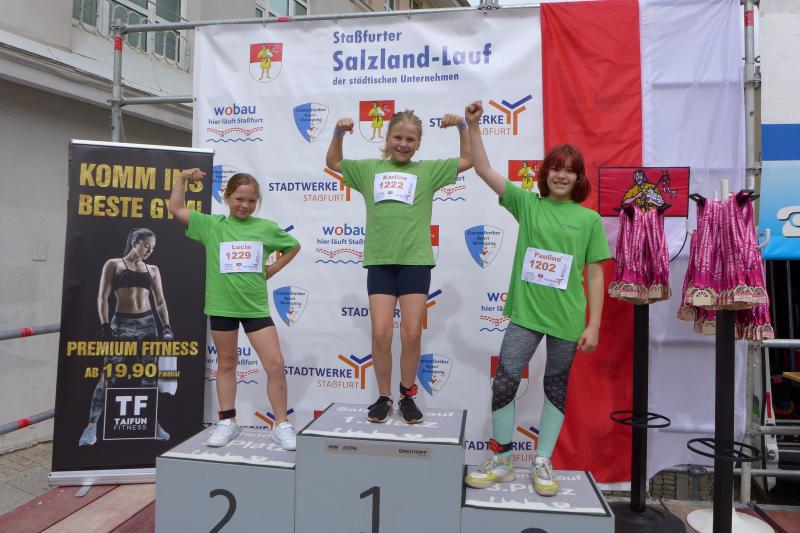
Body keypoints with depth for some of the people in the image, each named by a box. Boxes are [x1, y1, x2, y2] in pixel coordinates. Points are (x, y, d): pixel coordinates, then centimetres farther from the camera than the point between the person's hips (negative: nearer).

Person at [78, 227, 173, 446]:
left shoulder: (153, 269, 13)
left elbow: (160, 302, 12)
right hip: (121, 323, -3)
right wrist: (105, 326, -12)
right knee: (108, 375, -5)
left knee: (150, 374, 6)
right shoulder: (113, 265, 4)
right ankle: (92, 426, 3)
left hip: (148, 323, 3)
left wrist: (166, 326, 1)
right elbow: (102, 298, -2)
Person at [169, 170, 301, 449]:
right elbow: (176, 209, 5)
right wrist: (183, 178, -1)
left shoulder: (266, 227, 2)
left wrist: (271, 270, 7)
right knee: (226, 364, 14)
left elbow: (293, 246, 16)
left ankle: (281, 425, 9)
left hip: (256, 306, 0)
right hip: (222, 306, 0)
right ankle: (227, 422, 29)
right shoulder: (211, 225, 2)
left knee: (276, 365, -5)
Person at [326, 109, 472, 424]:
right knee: (380, 334, -2)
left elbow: (468, 160, 10)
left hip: (415, 261, -1)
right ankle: (384, 397, 16)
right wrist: (339, 133, 7)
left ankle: (407, 395, 20)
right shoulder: (370, 169, 14)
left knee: (412, 334, 0)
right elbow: (333, 163, 22)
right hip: (379, 261, 1)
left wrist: (463, 125, -1)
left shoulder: (427, 170, 10)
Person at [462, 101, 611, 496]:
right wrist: (473, 126, -14)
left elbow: (595, 274, 2)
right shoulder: (527, 203, 3)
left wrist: (593, 325, -2)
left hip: (567, 319, 0)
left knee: (556, 388, 12)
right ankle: (500, 462, 18)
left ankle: (543, 464, 29)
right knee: (504, 381, -2)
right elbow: (484, 170, -4)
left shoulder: (589, 219, 1)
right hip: (525, 314, 0)